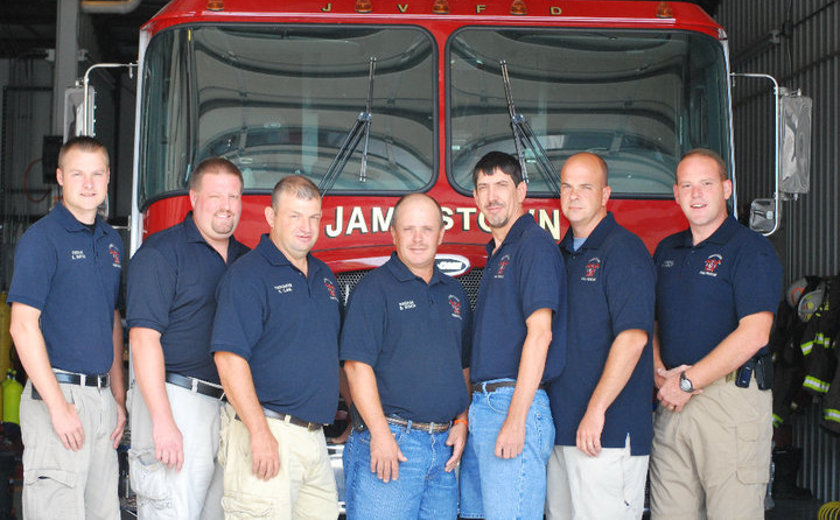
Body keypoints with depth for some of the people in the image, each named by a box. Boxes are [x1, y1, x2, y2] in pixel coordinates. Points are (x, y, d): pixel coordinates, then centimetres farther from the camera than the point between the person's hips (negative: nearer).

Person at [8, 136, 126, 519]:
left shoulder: (111, 242, 13)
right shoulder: (41, 239, -8)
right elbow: (22, 326, -14)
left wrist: (118, 397, 14)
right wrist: (58, 405, -18)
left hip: (102, 397, 7)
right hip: (58, 391, -7)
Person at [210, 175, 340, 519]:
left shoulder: (324, 277, 17)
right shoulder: (248, 274, -8)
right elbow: (229, 358, -17)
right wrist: (260, 433, -21)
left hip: (315, 436, 8)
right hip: (268, 434, -8)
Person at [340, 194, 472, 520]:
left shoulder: (454, 294, 17)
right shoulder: (374, 288, -3)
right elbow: (358, 365, -11)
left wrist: (461, 423, 9)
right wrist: (380, 433, -17)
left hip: (444, 446, 6)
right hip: (392, 442, -6)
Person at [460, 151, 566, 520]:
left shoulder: (535, 246, -9)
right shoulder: (497, 253, 20)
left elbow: (540, 333, -18)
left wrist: (515, 419, -22)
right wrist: (470, 412, 19)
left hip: (514, 404, -10)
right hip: (481, 406, 10)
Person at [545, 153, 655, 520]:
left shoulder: (623, 249, -9)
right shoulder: (562, 253, 17)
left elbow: (633, 337, -18)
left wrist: (596, 410, -21)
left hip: (610, 431, -8)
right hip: (562, 427, 8)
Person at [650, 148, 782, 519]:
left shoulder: (752, 250, -5)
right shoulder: (666, 251, 16)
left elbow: (753, 335, -16)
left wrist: (688, 382, -14)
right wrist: (660, 373, -2)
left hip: (731, 401, -6)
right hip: (671, 403, 6)